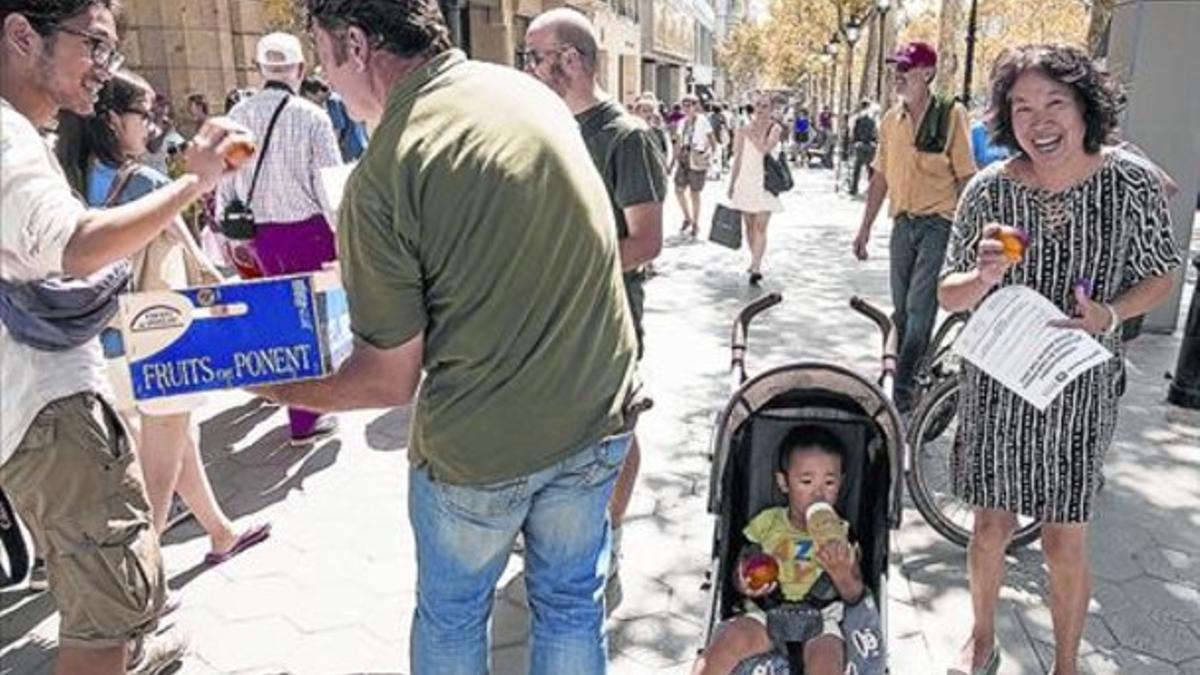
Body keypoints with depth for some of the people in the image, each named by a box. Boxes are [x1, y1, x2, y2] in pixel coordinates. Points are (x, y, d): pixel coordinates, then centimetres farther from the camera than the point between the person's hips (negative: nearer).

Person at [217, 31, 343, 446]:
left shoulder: (237, 116, 2)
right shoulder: (312, 117, -11)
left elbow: (226, 182, 6)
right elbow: (330, 185, -12)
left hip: (260, 234, 5)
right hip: (308, 230, -4)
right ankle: (305, 421, 12)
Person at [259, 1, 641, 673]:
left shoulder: (382, 176, -20)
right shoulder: (536, 94, -2)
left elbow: (391, 379, -12)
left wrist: (277, 388, 3)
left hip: (478, 447, -5)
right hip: (598, 417, 5)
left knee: (451, 616, 22)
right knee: (572, 602, 23)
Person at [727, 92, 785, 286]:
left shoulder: (775, 129, -1)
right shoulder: (745, 129, 6)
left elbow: (765, 149, -20)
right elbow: (738, 158, 10)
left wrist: (751, 134, -10)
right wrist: (732, 183, 10)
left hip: (765, 183, -3)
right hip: (746, 181, 3)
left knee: (760, 227, -10)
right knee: (749, 225, 10)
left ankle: (756, 267, -15)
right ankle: (755, 261, 24)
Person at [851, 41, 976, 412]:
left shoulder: (950, 115, -6)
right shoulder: (891, 119, 9)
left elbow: (965, 176, -6)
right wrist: (865, 227, 13)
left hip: (938, 224, -5)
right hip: (902, 223, 6)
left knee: (919, 307, -9)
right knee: (902, 308, 10)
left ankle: (903, 386, -2)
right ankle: (909, 378, 24)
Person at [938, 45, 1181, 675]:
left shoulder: (1133, 183, -10)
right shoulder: (988, 190, -10)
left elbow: (1160, 276, 3)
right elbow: (949, 296, -3)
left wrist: (1109, 315, -17)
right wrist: (984, 277, -25)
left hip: (1080, 390, 0)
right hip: (996, 385, 1)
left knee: (1064, 541, 7)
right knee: (990, 527, 13)